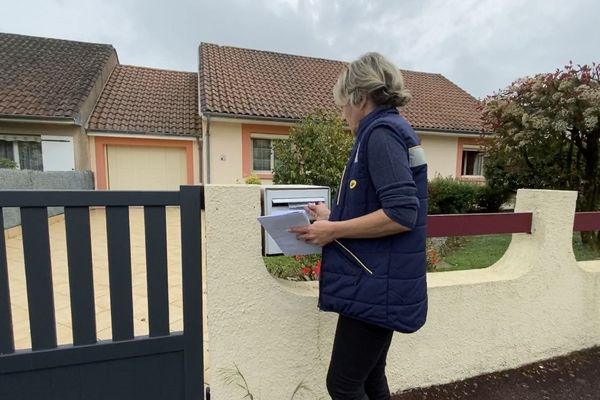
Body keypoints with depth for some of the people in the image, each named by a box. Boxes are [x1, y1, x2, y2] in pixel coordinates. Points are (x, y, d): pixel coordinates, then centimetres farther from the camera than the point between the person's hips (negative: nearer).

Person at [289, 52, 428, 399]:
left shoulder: (382, 132, -14)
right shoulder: (393, 131, 16)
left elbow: (401, 214, -24)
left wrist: (333, 231, -17)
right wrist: (334, 218, 12)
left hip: (376, 283, -10)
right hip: (379, 281, 10)